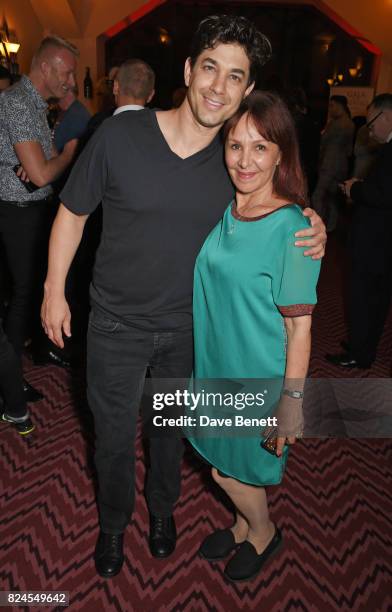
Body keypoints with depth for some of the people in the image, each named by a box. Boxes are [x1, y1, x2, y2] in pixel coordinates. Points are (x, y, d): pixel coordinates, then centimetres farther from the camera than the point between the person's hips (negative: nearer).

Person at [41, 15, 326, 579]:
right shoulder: (120, 134, -16)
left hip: (190, 327, 2)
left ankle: (162, 507, 54)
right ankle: (114, 522, 47)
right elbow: (73, 211, -4)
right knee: (114, 433, 16)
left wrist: (312, 232, -16)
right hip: (117, 325, -1)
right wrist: (54, 289, -2)